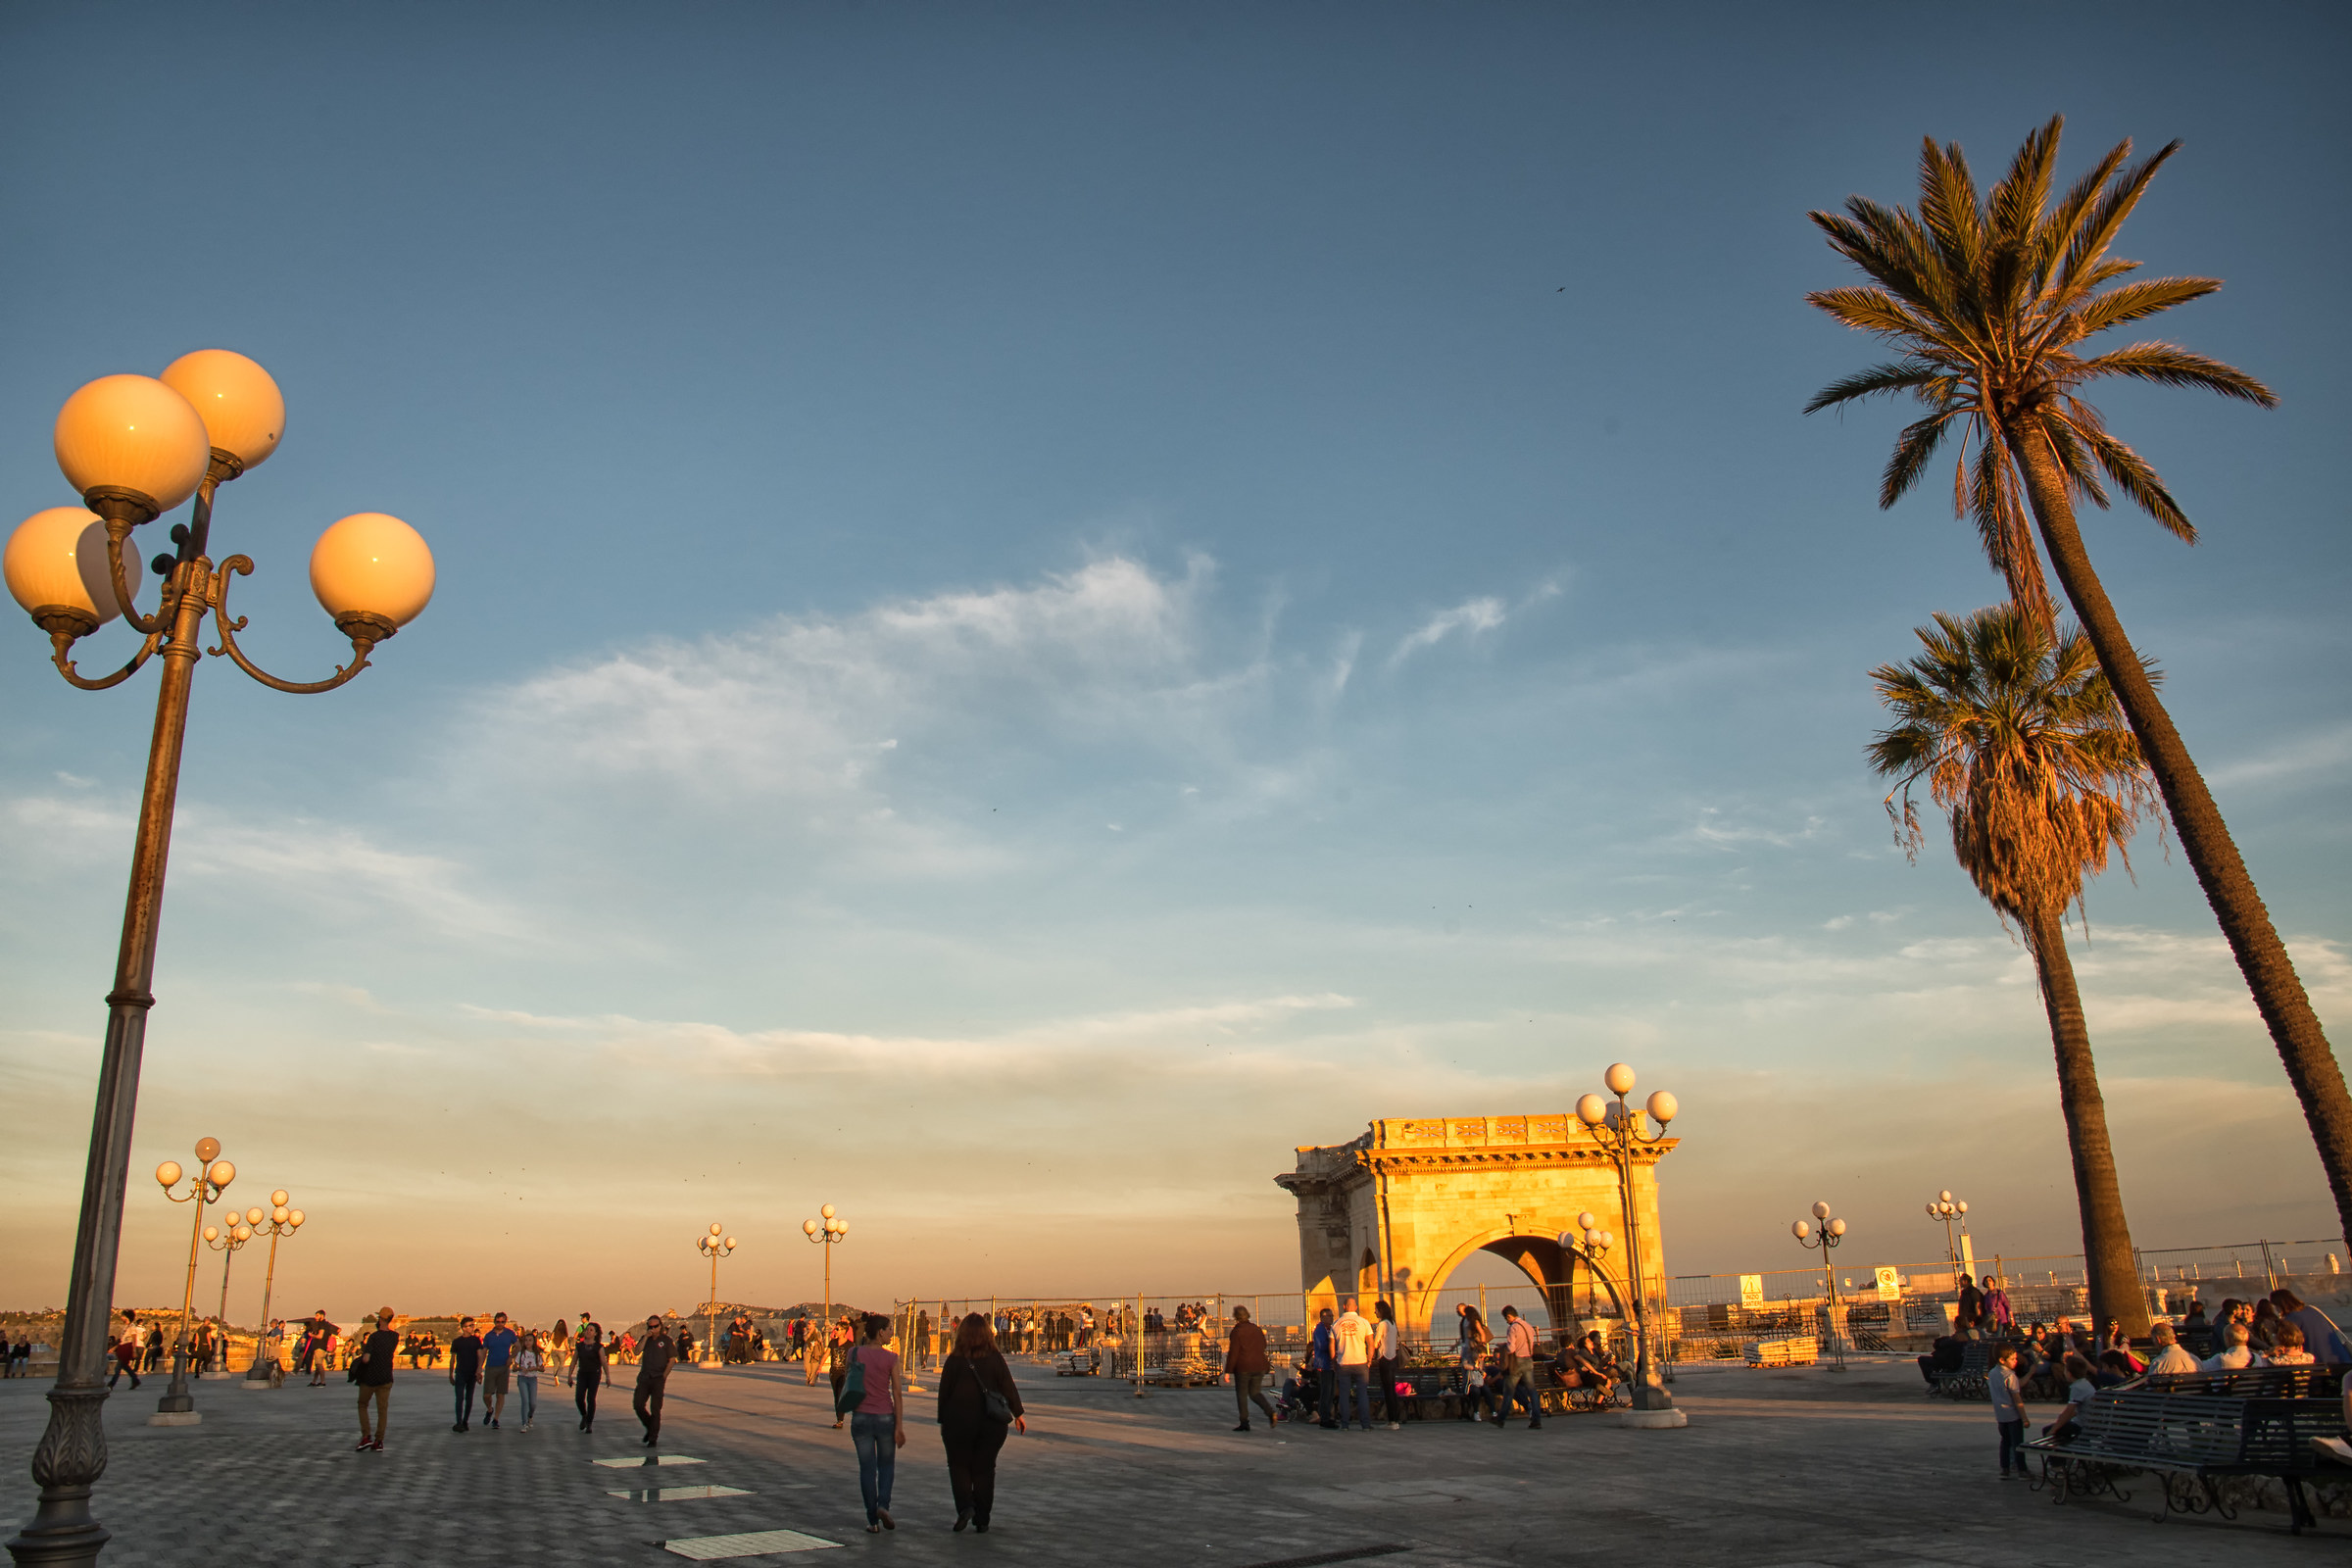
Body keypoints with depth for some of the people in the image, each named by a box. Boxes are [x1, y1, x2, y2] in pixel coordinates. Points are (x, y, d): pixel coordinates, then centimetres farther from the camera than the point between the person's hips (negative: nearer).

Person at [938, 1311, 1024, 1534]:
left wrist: (942, 1421, 9)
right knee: (984, 1469, 11)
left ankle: (964, 1506, -10)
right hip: (991, 1423, 2)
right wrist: (1018, 1413, 1)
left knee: (959, 1465, 12)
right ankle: (982, 1520, 10)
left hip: (959, 1422, -2)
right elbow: (1008, 1386, -3)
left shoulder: (954, 1360, -5)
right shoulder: (995, 1358, -2)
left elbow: (944, 1392, 0)